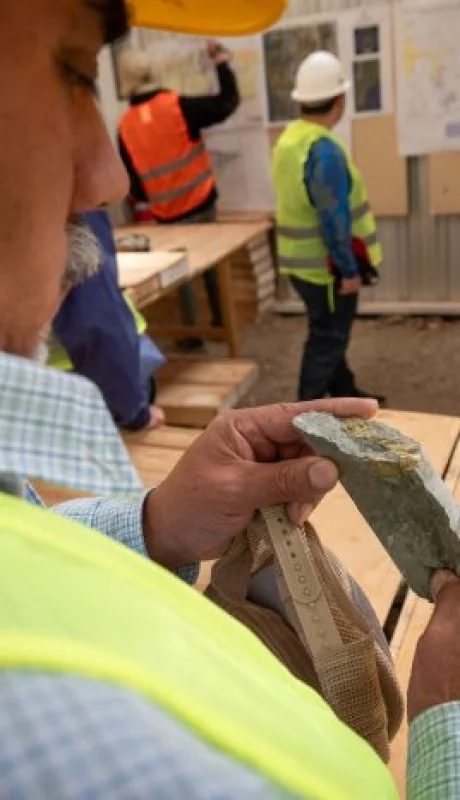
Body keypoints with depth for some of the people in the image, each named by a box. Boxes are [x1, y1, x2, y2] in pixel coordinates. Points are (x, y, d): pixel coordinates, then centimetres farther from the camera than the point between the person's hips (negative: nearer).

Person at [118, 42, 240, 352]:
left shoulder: (126, 125, -2)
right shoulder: (177, 106, -8)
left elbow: (131, 175, 3)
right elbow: (228, 103, -5)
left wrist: (142, 211, 14)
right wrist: (221, 61, 5)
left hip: (169, 212, 0)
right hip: (202, 201, 0)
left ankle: (192, 332, 11)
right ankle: (220, 320, 26)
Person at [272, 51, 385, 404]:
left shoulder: (289, 138, 7)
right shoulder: (325, 151, -23)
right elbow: (335, 220, -25)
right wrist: (349, 270, -17)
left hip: (303, 259, 9)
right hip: (327, 265, -9)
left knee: (329, 333, 20)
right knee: (328, 339, 2)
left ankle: (345, 394, 35)